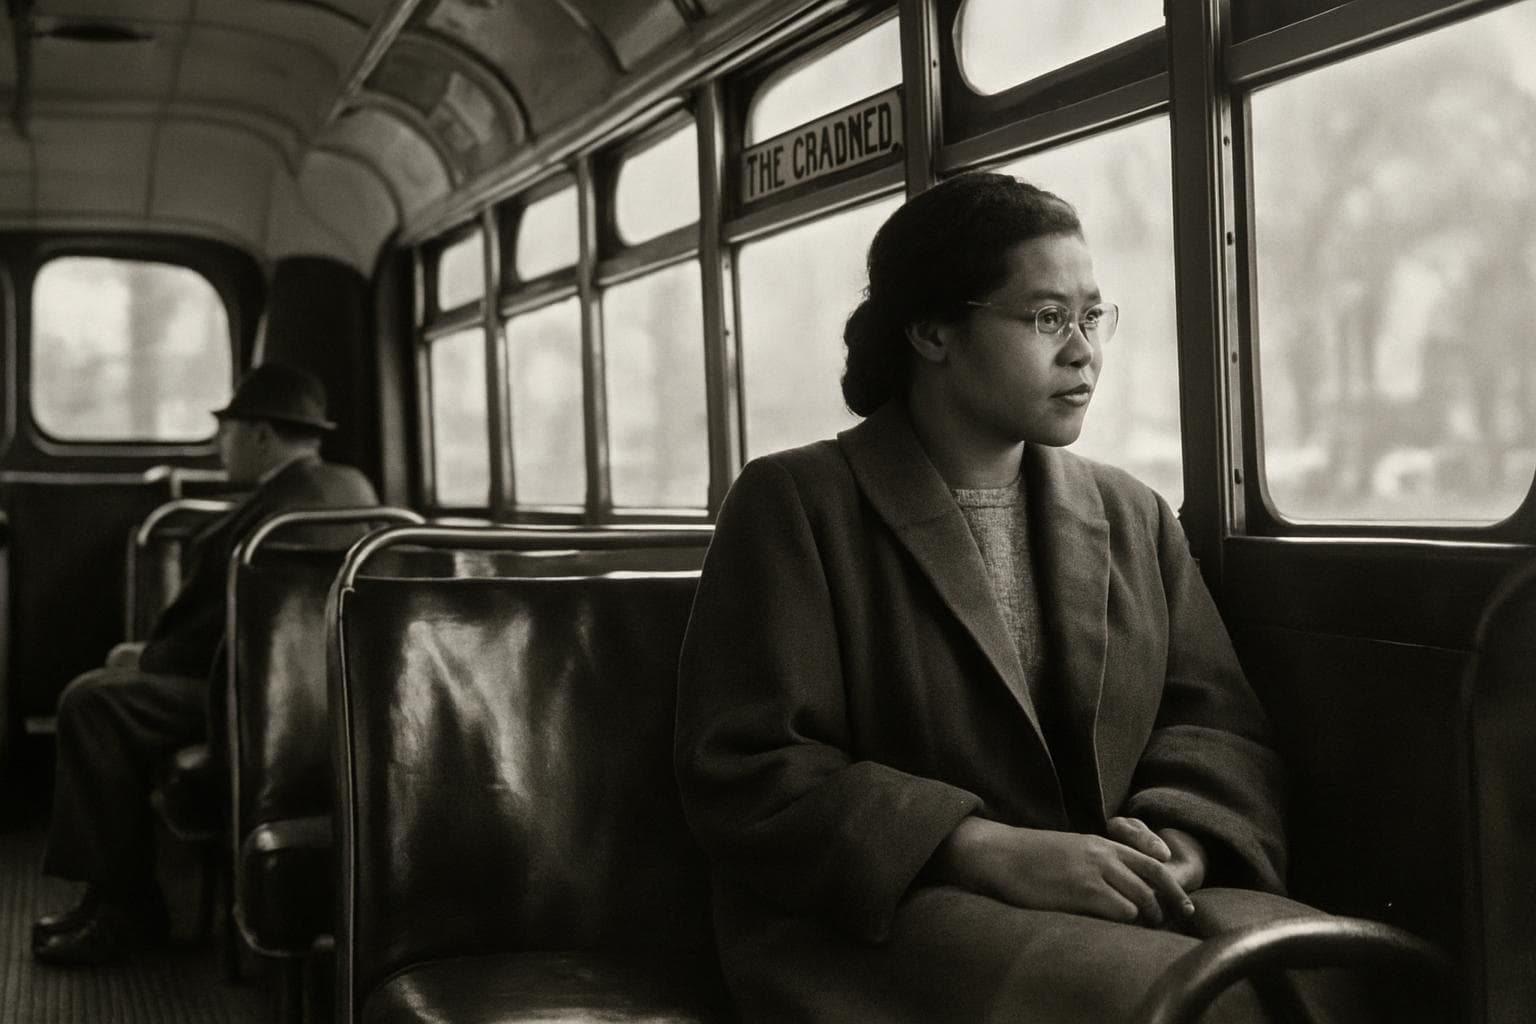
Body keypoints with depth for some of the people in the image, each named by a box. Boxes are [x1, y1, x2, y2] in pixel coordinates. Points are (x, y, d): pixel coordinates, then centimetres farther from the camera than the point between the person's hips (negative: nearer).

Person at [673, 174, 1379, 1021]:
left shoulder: (1134, 517, 18)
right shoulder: (793, 506, 0)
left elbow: (1213, 722, 13)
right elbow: (745, 771, -9)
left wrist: (1180, 845, -12)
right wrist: (996, 854, -20)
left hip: (1116, 900, 6)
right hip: (883, 921, -5)